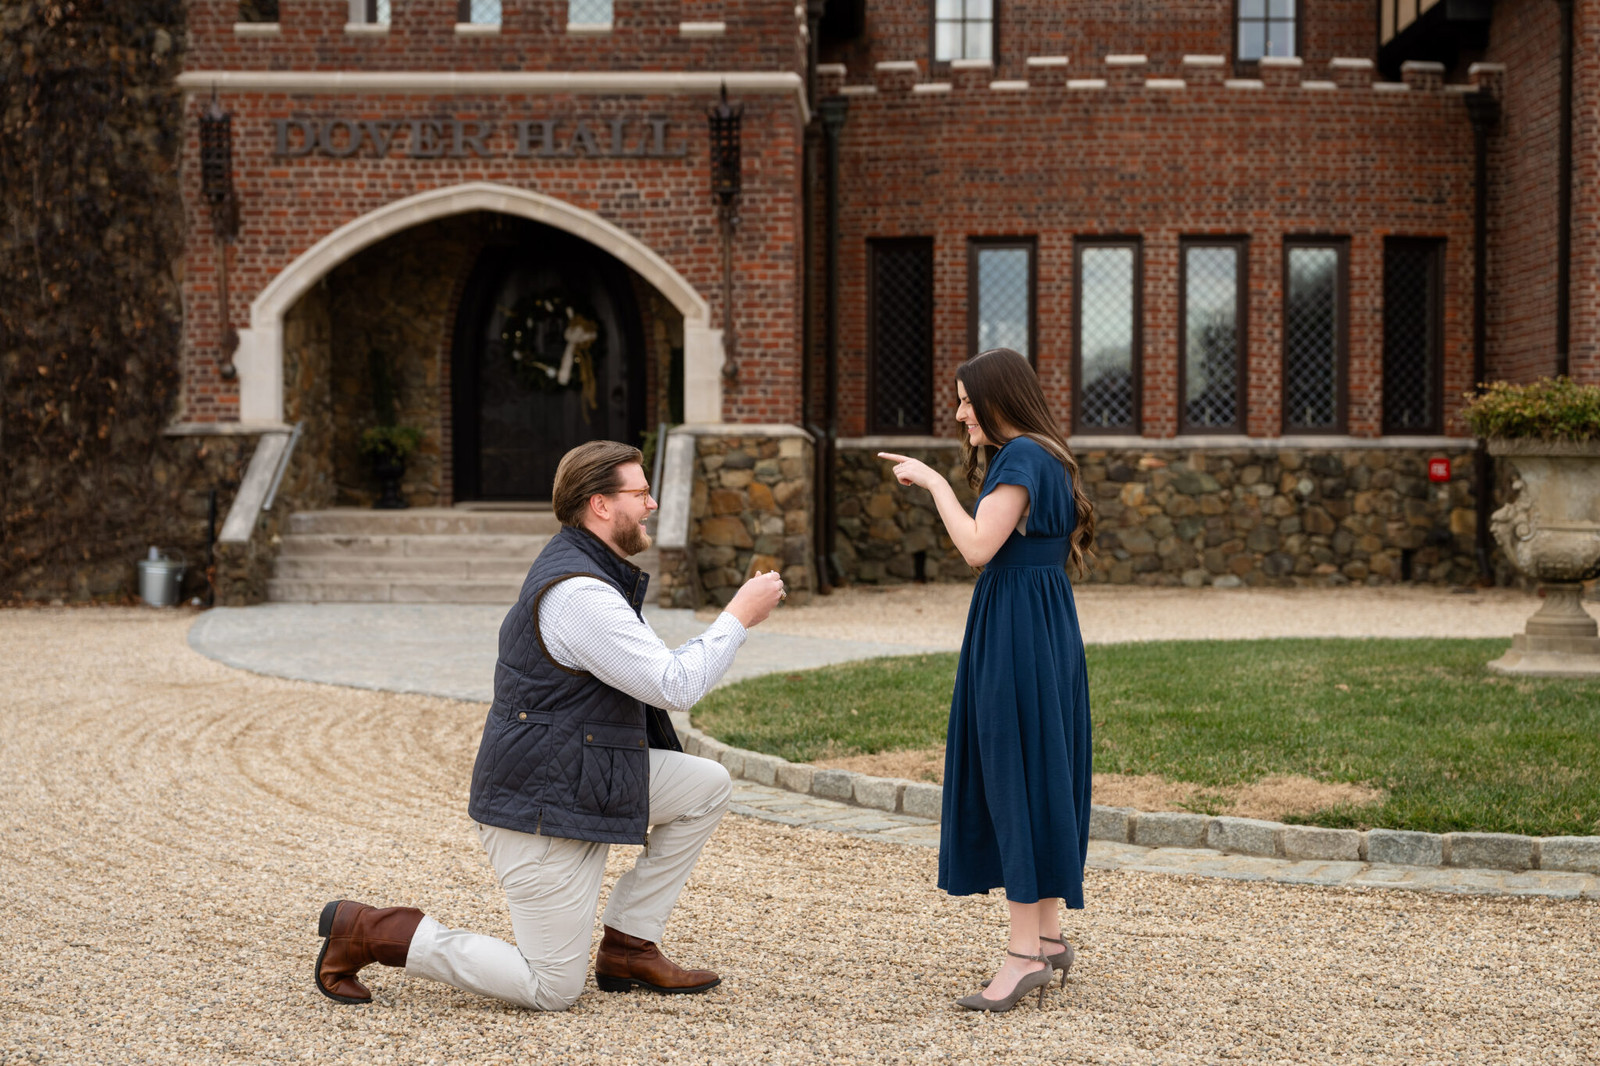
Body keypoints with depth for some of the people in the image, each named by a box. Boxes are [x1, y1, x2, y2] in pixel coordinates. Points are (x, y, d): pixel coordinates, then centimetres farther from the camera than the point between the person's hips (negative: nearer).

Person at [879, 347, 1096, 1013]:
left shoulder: (1021, 457, -13)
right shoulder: (1046, 457, 17)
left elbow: (978, 548, -20)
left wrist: (934, 481, -12)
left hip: (1017, 635, -10)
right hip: (1046, 627, 10)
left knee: (1016, 777, -8)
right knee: (1039, 779, 12)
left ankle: (1025, 953, -7)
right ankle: (1048, 938, 18)